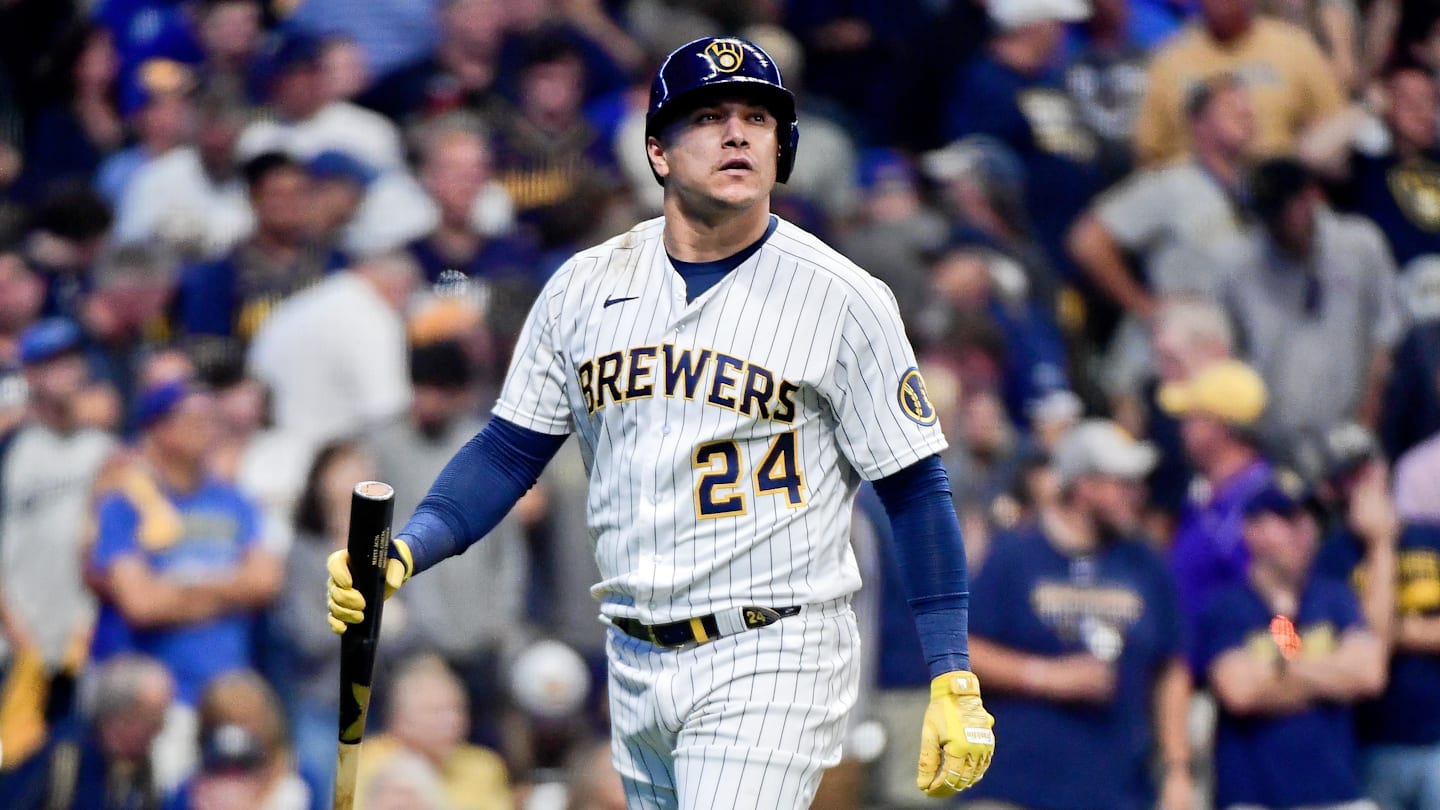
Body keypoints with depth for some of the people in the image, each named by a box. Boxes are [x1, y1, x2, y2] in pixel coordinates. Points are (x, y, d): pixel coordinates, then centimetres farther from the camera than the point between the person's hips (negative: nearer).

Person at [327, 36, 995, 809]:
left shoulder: (844, 300, -5)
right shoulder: (586, 287, 7)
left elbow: (915, 489, -4)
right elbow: (510, 451, 12)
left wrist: (953, 682, -10)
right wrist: (404, 551, -5)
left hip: (772, 664, -5)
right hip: (637, 663, 5)